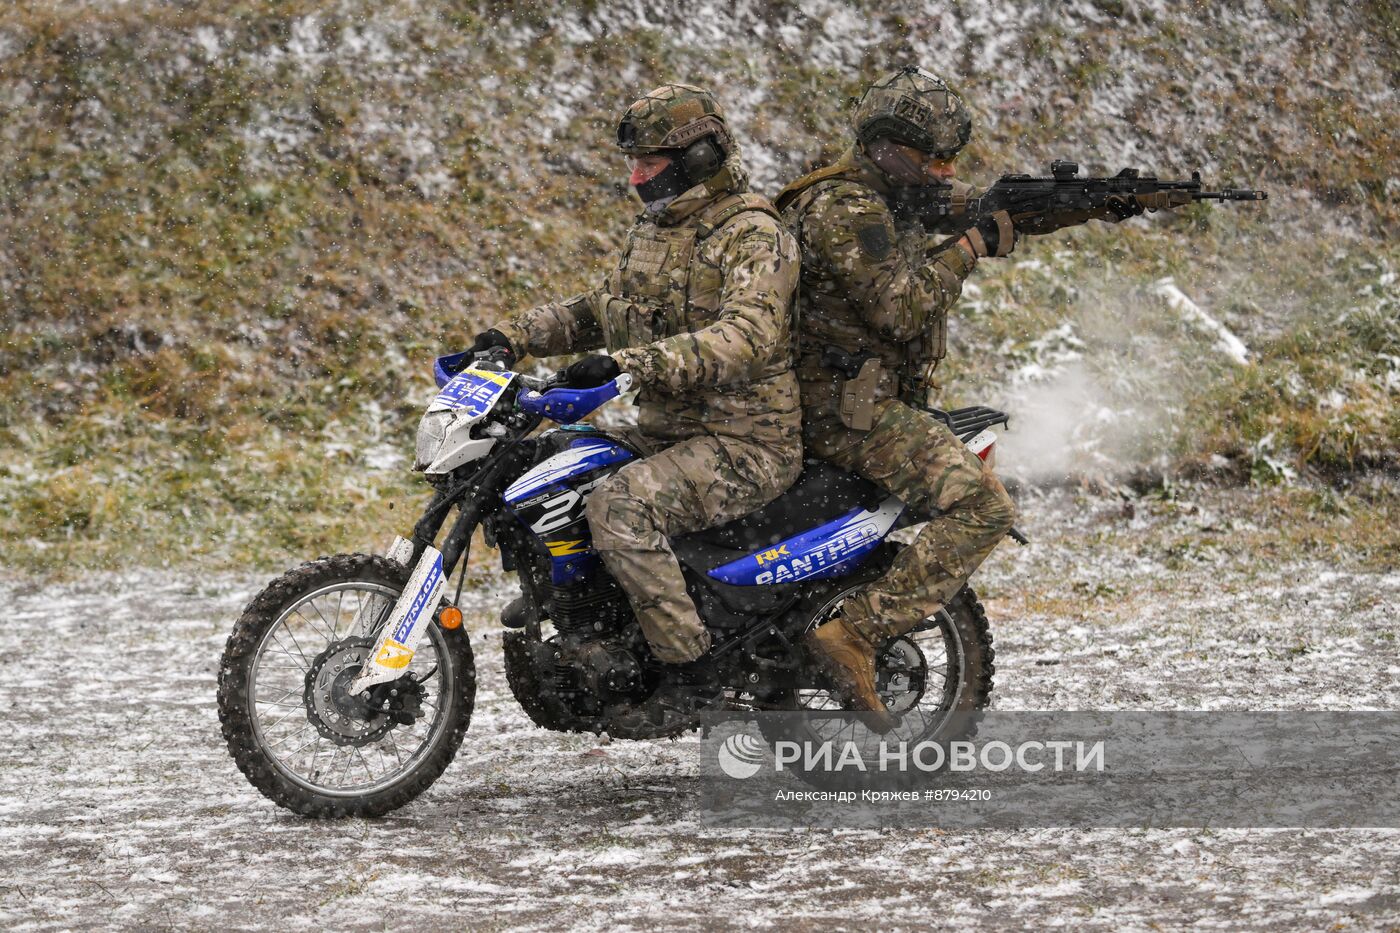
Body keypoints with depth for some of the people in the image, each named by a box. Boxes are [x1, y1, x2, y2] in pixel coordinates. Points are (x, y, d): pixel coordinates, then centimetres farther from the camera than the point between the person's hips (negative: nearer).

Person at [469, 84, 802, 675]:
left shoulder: (755, 236, -15)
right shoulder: (651, 232, 14)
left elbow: (748, 337, -32)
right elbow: (602, 310, 26)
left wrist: (629, 362, -42)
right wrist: (514, 335, 8)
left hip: (749, 444, -10)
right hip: (665, 430, 10)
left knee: (618, 506, -31)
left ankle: (692, 671, -25)